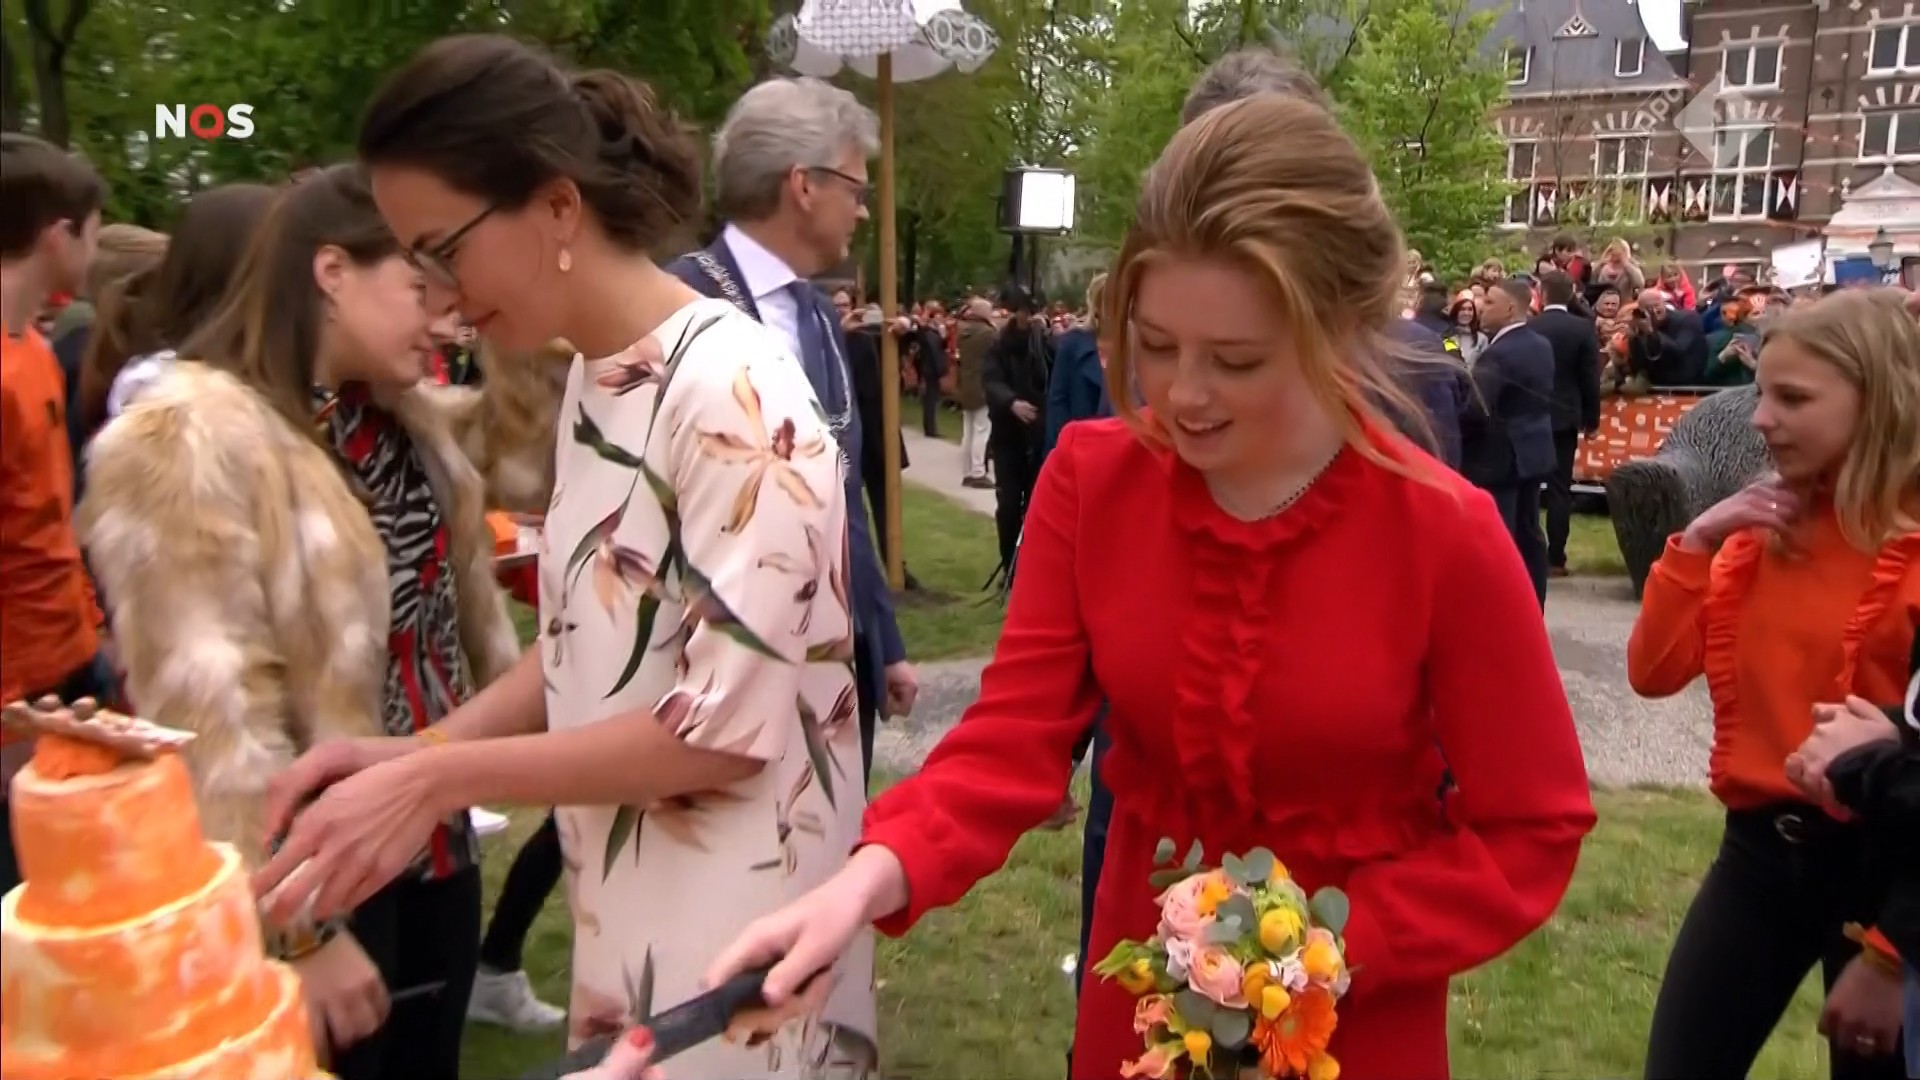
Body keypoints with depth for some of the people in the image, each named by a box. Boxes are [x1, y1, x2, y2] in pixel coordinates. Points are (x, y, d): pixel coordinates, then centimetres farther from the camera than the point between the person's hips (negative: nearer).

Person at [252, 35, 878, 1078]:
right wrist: (416, 752, -4)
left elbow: (728, 725, -23)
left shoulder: (734, 391, -23)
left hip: (732, 918, -8)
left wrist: (439, 780, -18)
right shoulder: (592, 381, 4)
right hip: (622, 895, 8)